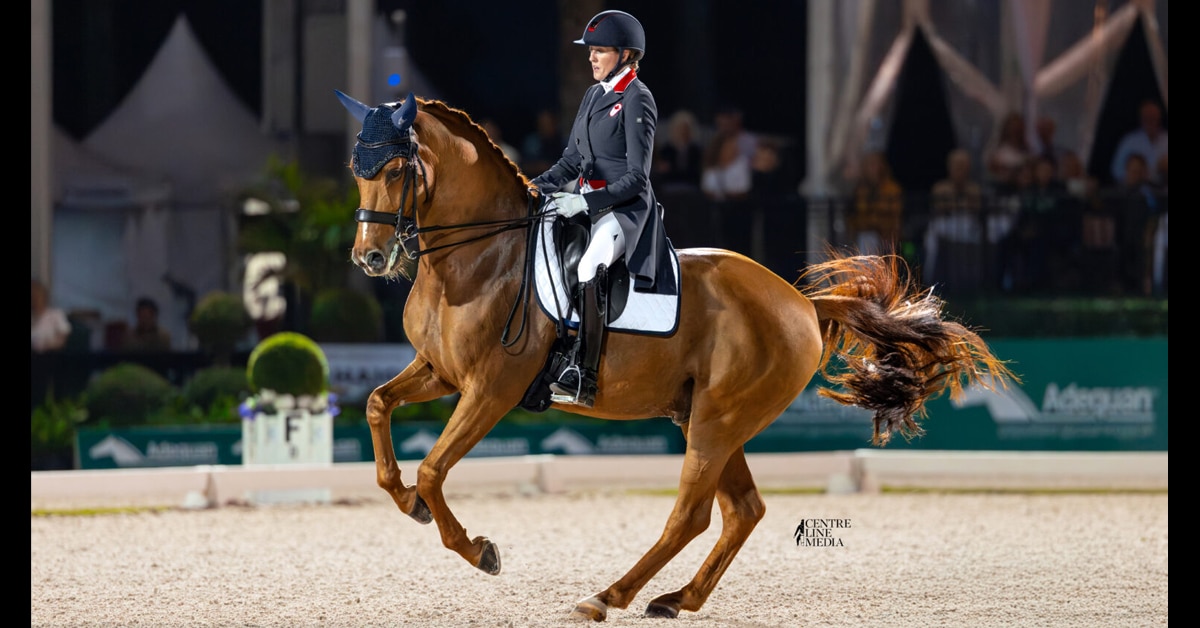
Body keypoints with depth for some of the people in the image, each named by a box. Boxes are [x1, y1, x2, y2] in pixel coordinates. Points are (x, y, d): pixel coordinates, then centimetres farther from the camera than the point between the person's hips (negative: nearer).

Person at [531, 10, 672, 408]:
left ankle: (581, 378, -41)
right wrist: (533, 187, 5)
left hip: (626, 209, -10)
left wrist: (586, 201, -24)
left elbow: (636, 178, -15)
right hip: (586, 203, 10)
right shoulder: (594, 95, 16)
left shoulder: (637, 100, -9)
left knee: (590, 267, -36)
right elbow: (572, 161, 20)